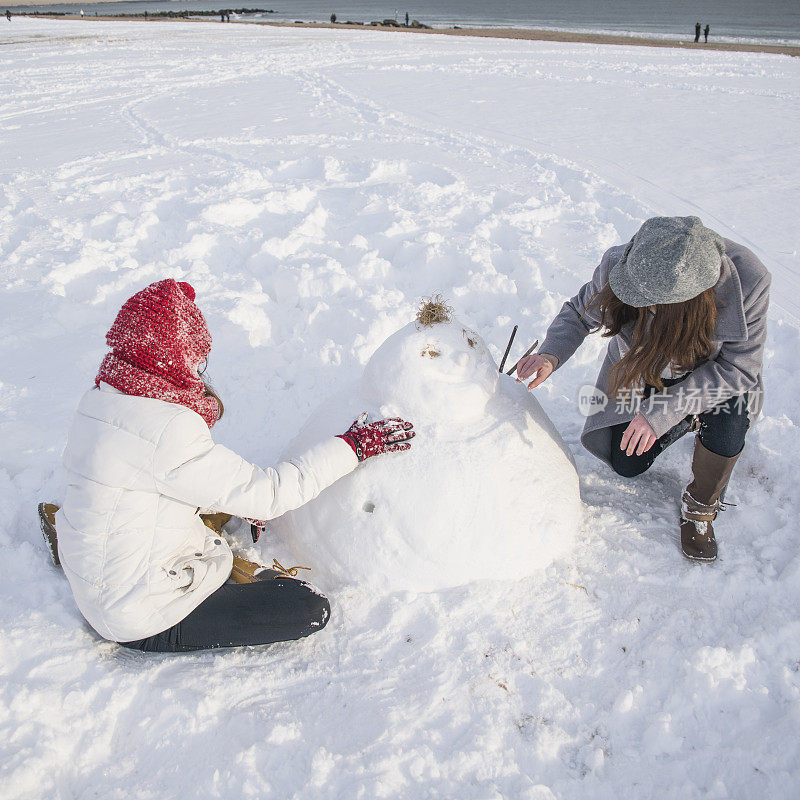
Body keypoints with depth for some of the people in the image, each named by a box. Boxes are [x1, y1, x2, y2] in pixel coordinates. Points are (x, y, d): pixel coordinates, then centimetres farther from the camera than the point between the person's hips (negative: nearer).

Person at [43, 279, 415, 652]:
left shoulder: (101, 397, -2)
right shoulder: (167, 432, -30)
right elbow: (265, 494, -23)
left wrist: (240, 499, 11)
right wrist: (351, 446, -16)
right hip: (138, 617, -9)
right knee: (310, 609, -14)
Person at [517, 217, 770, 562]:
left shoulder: (747, 282, -38)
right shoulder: (620, 264, -33)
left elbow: (739, 368, -28)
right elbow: (579, 312, -15)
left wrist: (661, 411, -35)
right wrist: (551, 354, -37)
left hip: (716, 373, -2)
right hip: (642, 372, 2)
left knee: (726, 416, -34)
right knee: (626, 464, 0)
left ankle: (700, 506, -4)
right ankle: (689, 418, 29)